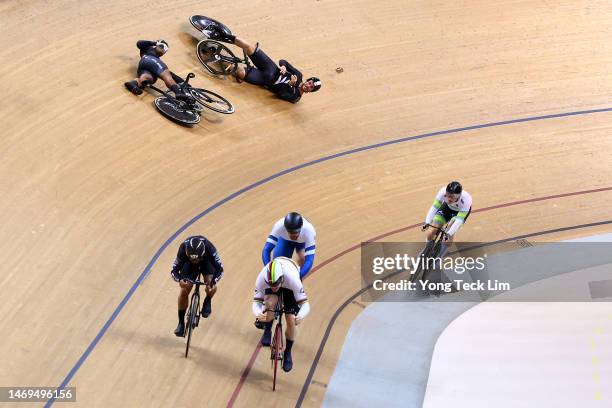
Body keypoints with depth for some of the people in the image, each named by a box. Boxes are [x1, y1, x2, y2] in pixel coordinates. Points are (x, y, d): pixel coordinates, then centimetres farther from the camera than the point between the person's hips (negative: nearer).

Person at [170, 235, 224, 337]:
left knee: (211, 287, -28)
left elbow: (220, 269, -32)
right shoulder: (183, 249, -36)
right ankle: (181, 323, 5)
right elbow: (174, 270, -29)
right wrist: (179, 280, -51)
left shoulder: (209, 249, -40)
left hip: (206, 261, -1)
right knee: (184, 290, -12)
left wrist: (212, 281, -50)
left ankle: (207, 301, 6)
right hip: (188, 263, 1)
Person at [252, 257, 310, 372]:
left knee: (291, 321, -11)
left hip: (289, 287, -1)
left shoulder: (292, 279, -44)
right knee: (270, 303, -33)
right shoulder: (261, 279, -39)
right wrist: (258, 314, -52)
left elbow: (305, 305, -38)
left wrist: (300, 316, -60)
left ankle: (288, 352, 15)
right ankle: (267, 331, -3)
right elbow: (256, 302, -29)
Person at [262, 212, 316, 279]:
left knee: (302, 258, -27)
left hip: (303, 241, -1)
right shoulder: (279, 226, -42)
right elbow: (266, 250, -42)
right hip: (285, 239, 1)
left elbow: (309, 259, -46)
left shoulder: (309, 231, -44)